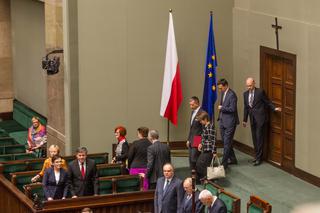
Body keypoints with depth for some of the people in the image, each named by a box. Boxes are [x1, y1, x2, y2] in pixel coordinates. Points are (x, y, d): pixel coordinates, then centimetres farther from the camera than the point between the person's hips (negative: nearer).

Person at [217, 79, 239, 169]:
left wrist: (221, 108, -12)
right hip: (223, 121, 9)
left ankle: (224, 162, -5)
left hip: (230, 122, -9)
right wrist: (220, 117, 15)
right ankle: (232, 159, 28)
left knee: (227, 142, -7)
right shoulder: (223, 93, 10)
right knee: (225, 141, 15)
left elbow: (232, 109, -22)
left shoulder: (232, 95, -17)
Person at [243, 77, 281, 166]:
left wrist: (274, 108, -14)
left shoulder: (260, 92, -7)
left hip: (259, 118, -6)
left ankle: (259, 158, -2)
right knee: (254, 138, 9)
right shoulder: (246, 94, 10)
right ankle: (257, 156, 19)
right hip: (252, 119, 6)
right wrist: (244, 120, 16)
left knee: (259, 137, -6)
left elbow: (267, 102, 0)